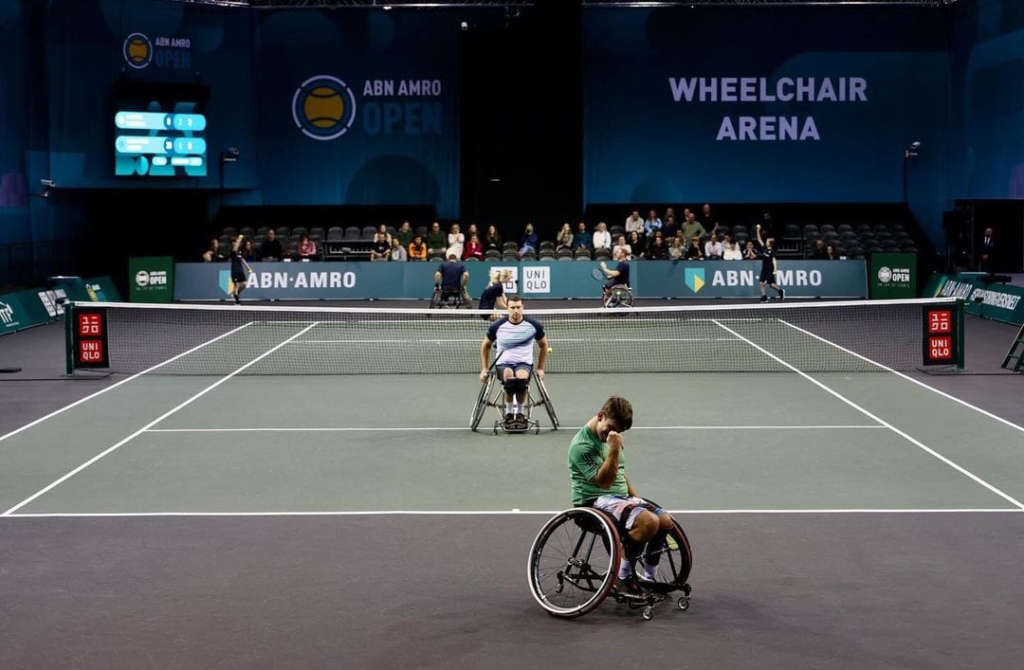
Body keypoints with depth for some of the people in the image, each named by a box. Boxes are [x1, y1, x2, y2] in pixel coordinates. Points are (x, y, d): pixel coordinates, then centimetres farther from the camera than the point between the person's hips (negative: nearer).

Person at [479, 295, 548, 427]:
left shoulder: (534, 325, -2)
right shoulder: (497, 326, -2)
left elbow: (543, 345, 16)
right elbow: (486, 345, 16)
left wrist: (540, 368, 13)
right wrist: (484, 368, 11)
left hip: (524, 363, 0)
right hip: (503, 363, 0)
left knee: (522, 377, -38)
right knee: (508, 374, -39)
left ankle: (520, 412, -14)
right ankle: (509, 412, -19)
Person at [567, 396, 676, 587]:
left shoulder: (611, 436, 13)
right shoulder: (582, 445, -17)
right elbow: (604, 481, -24)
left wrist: (635, 497, 16)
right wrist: (614, 450, -31)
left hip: (621, 496, 10)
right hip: (596, 500, -9)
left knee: (665, 520, -6)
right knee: (649, 521, -29)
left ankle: (649, 577, 7)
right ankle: (624, 573, -14)